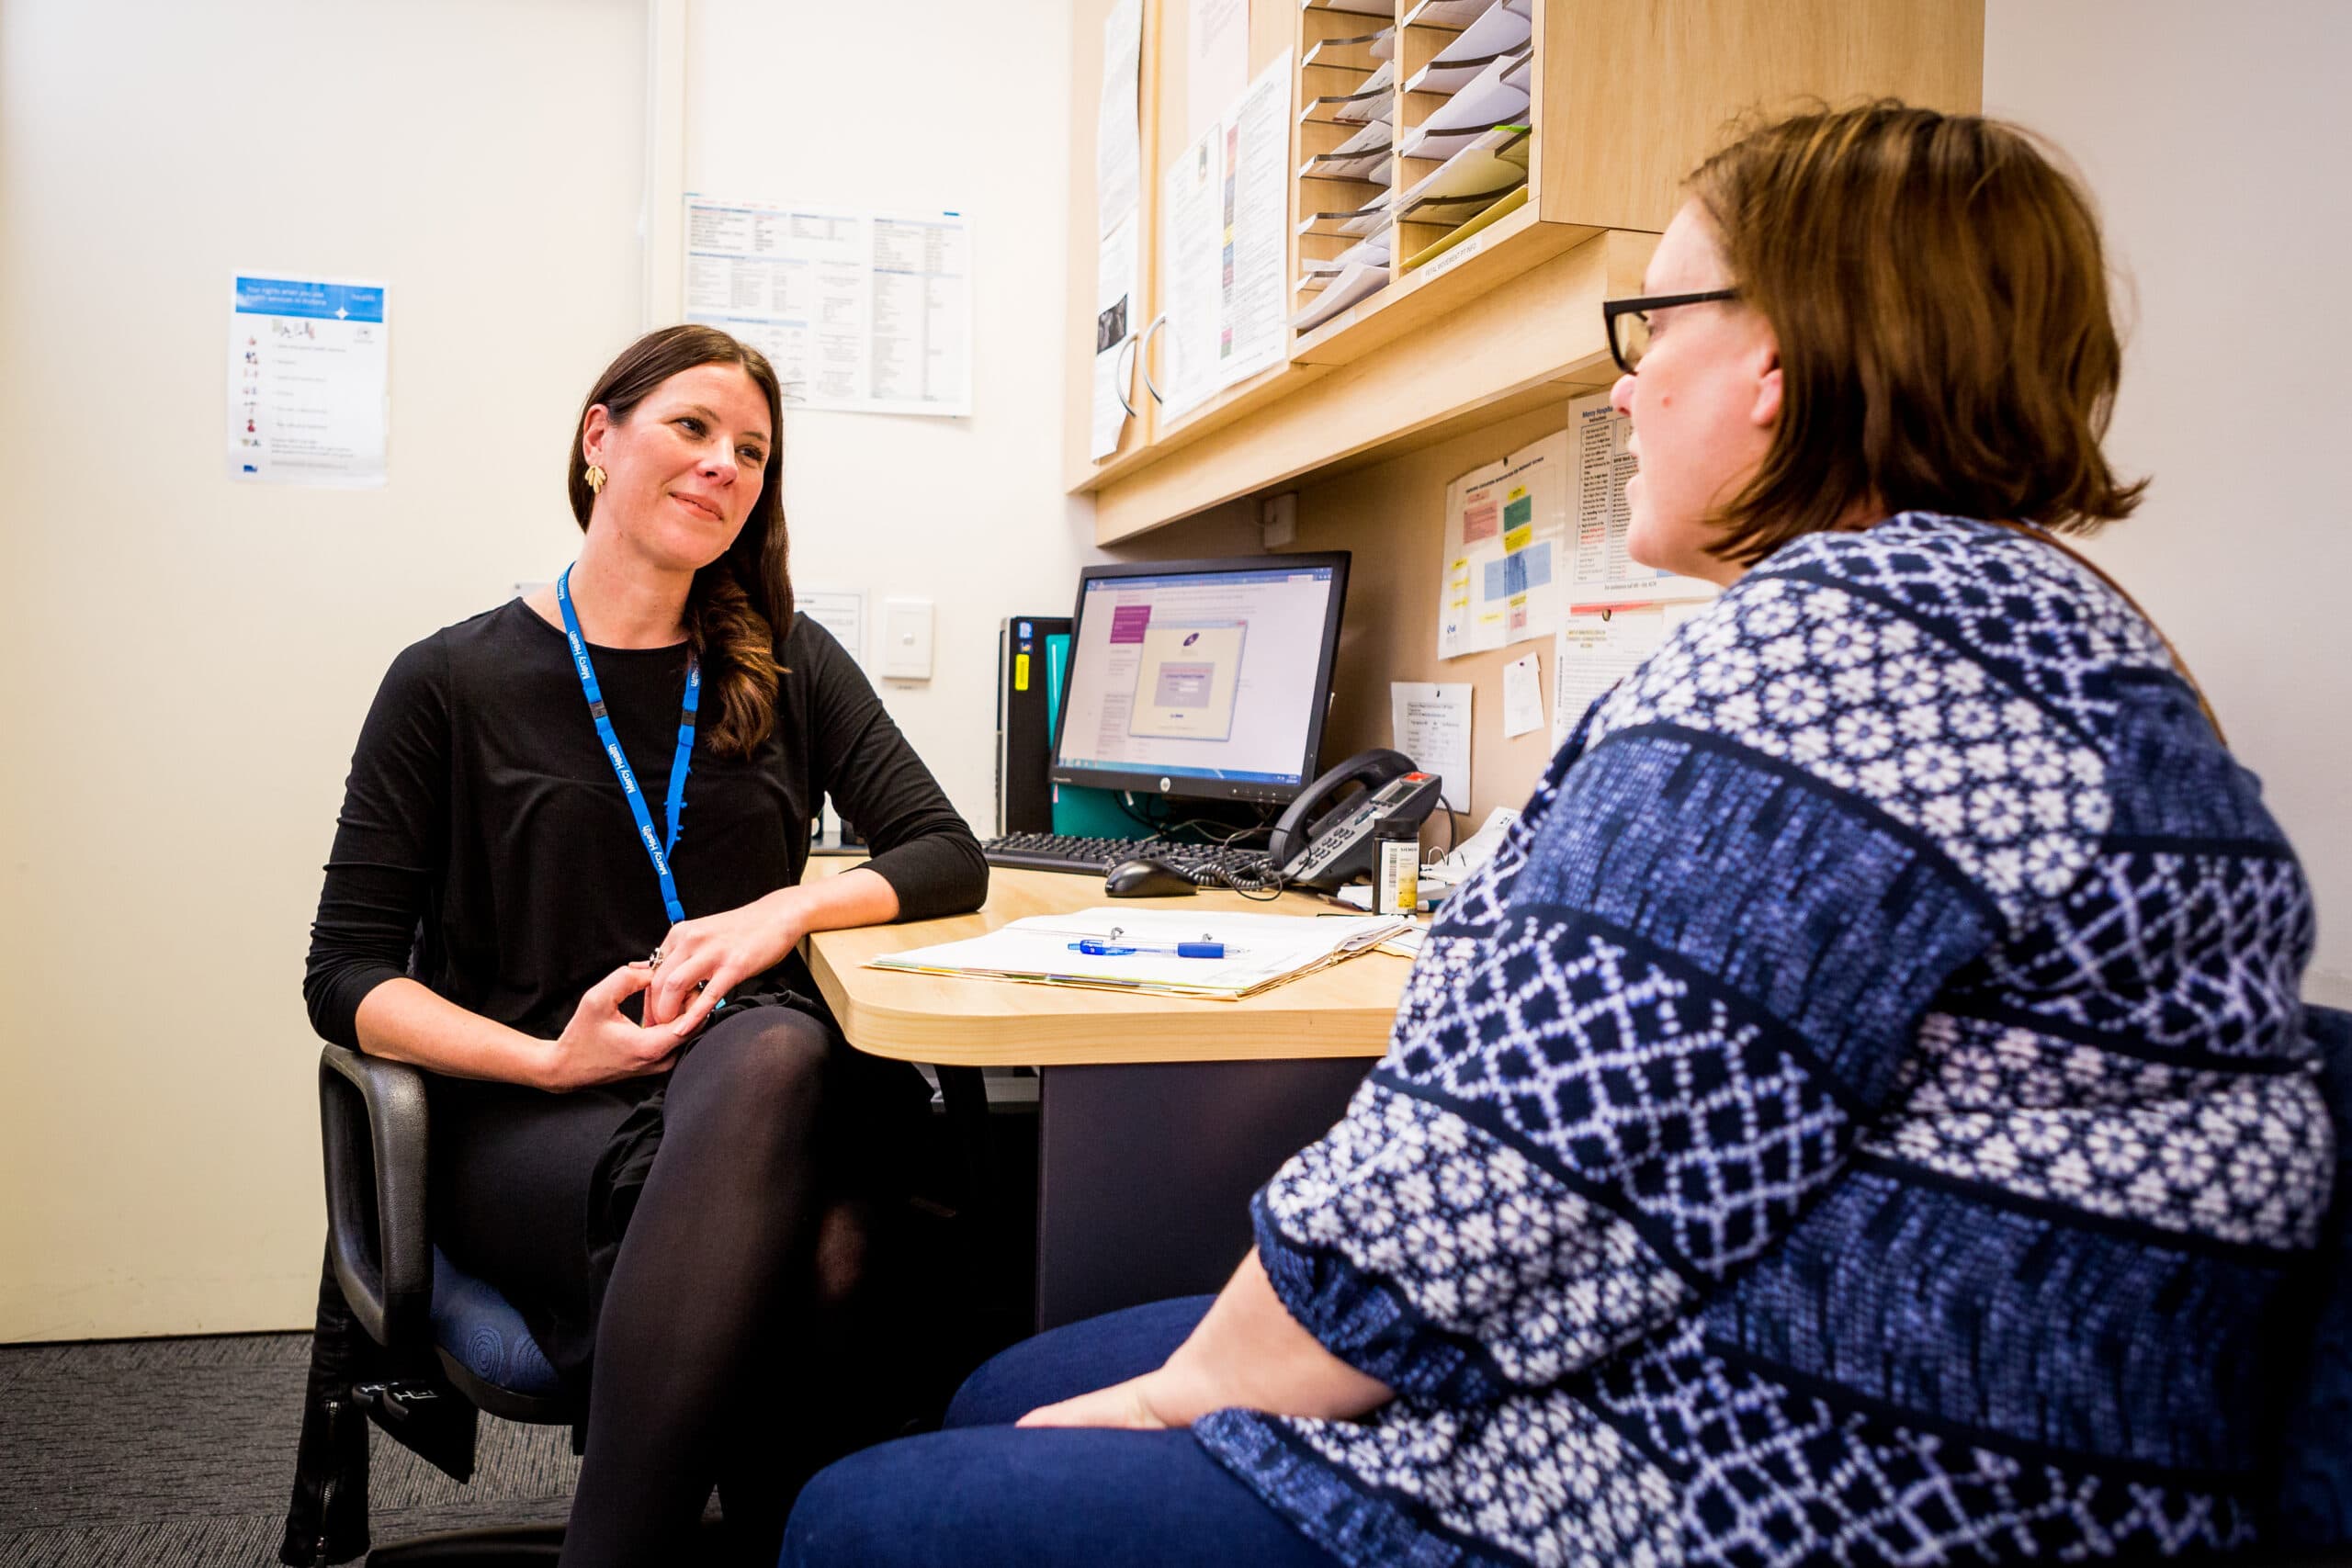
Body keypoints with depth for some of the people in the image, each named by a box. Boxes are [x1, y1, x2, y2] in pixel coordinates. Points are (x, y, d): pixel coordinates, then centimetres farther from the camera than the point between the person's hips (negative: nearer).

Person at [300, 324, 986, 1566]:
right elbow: (346, 975, 3)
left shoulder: (791, 669, 13)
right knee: (755, 1233, -35)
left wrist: (784, 910, -12)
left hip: (748, 1076, 3)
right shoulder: (452, 682, 4)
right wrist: (548, 1058, -14)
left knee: (776, 1053, -36)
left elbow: (948, 858, 7)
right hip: (521, 1121, -2)